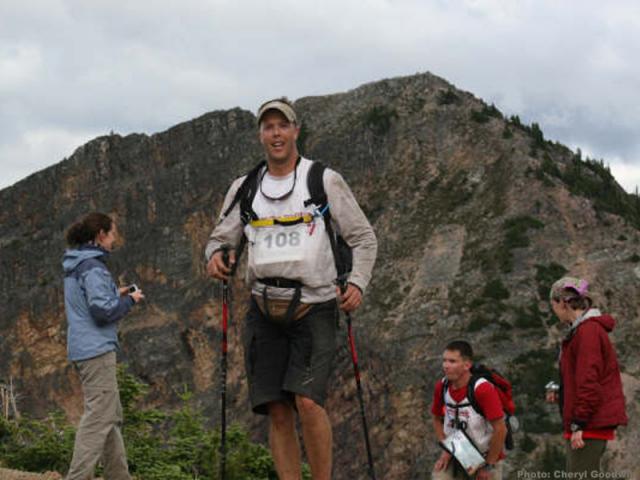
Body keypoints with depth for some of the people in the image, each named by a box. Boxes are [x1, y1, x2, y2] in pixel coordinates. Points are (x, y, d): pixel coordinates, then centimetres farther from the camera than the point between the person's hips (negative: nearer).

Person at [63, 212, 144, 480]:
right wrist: (129, 300, -5)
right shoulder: (93, 266, -15)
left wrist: (116, 295, 15)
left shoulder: (73, 267, 15)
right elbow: (103, 309, -21)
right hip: (96, 350, -10)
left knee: (112, 415, 14)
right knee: (100, 415, -10)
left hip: (83, 348, 10)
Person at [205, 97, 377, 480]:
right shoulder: (244, 188, 11)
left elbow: (364, 238, 4)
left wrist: (357, 283, -12)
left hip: (314, 308, -4)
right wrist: (216, 255, -9)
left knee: (308, 401, -19)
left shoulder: (325, 181, 2)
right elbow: (222, 238, 15)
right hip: (265, 310, 4)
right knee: (278, 412, 2)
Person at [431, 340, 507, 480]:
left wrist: (488, 466, -16)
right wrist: (446, 449, 0)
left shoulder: (483, 389, -25)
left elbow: (500, 430, -23)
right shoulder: (442, 386, -8)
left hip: (486, 458, -4)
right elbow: (436, 418, 11)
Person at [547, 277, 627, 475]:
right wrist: (561, 395, 15)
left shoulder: (587, 331, -14)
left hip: (590, 422, -10)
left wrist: (579, 425, -20)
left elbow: (589, 381, -20)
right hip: (595, 422, 10)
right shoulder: (591, 328, 17)